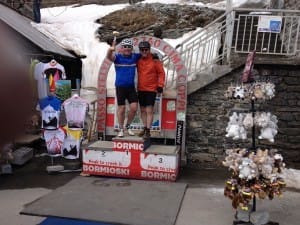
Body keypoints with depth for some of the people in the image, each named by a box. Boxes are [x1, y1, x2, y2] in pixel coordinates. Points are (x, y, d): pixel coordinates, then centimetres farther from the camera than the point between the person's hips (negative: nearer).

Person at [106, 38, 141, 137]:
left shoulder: (135, 56, 4)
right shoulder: (118, 57, -5)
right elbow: (109, 57, -24)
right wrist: (110, 50, -46)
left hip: (131, 87, 3)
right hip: (120, 87, -3)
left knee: (134, 107, -1)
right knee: (121, 108, 4)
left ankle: (128, 126, 22)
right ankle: (121, 129, 21)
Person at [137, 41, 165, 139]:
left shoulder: (155, 60, -8)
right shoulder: (138, 60, 5)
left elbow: (161, 73, -4)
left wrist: (160, 86, -9)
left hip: (151, 89, -5)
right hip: (141, 89, 5)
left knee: (149, 110, -7)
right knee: (142, 110, 12)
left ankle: (148, 131, -2)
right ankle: (145, 128, 25)